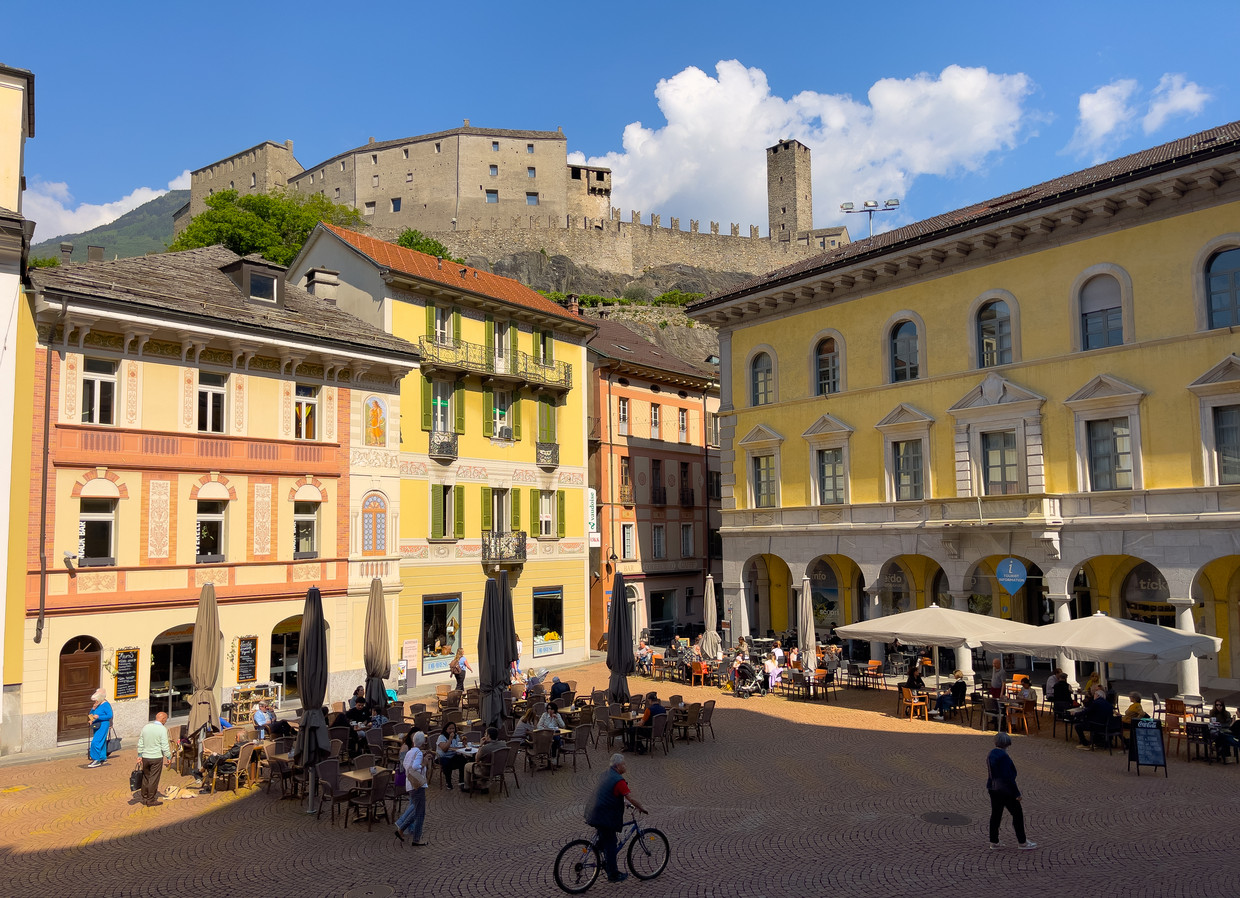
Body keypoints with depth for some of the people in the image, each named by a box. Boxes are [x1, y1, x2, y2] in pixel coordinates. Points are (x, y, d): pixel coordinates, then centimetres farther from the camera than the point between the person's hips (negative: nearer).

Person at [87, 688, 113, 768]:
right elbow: (91, 714, 14)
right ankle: (103, 758, 26)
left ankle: (96, 760, -7)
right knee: (101, 743, 16)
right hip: (96, 726, 9)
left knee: (96, 742, -12)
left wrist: (98, 717, -23)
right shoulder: (97, 704, 10)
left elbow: (110, 715, -17)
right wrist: (93, 708, -5)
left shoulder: (106, 704, -14)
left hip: (103, 725, -9)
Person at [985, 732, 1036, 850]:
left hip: (993, 789, 8)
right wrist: (1017, 793, -14)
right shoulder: (1003, 756, -20)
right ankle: (1022, 842, 14)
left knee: (996, 814, 12)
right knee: (1017, 814, 6)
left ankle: (994, 841, 16)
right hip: (1005, 790, -8)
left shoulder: (991, 755, 7)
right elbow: (1008, 777, -20)